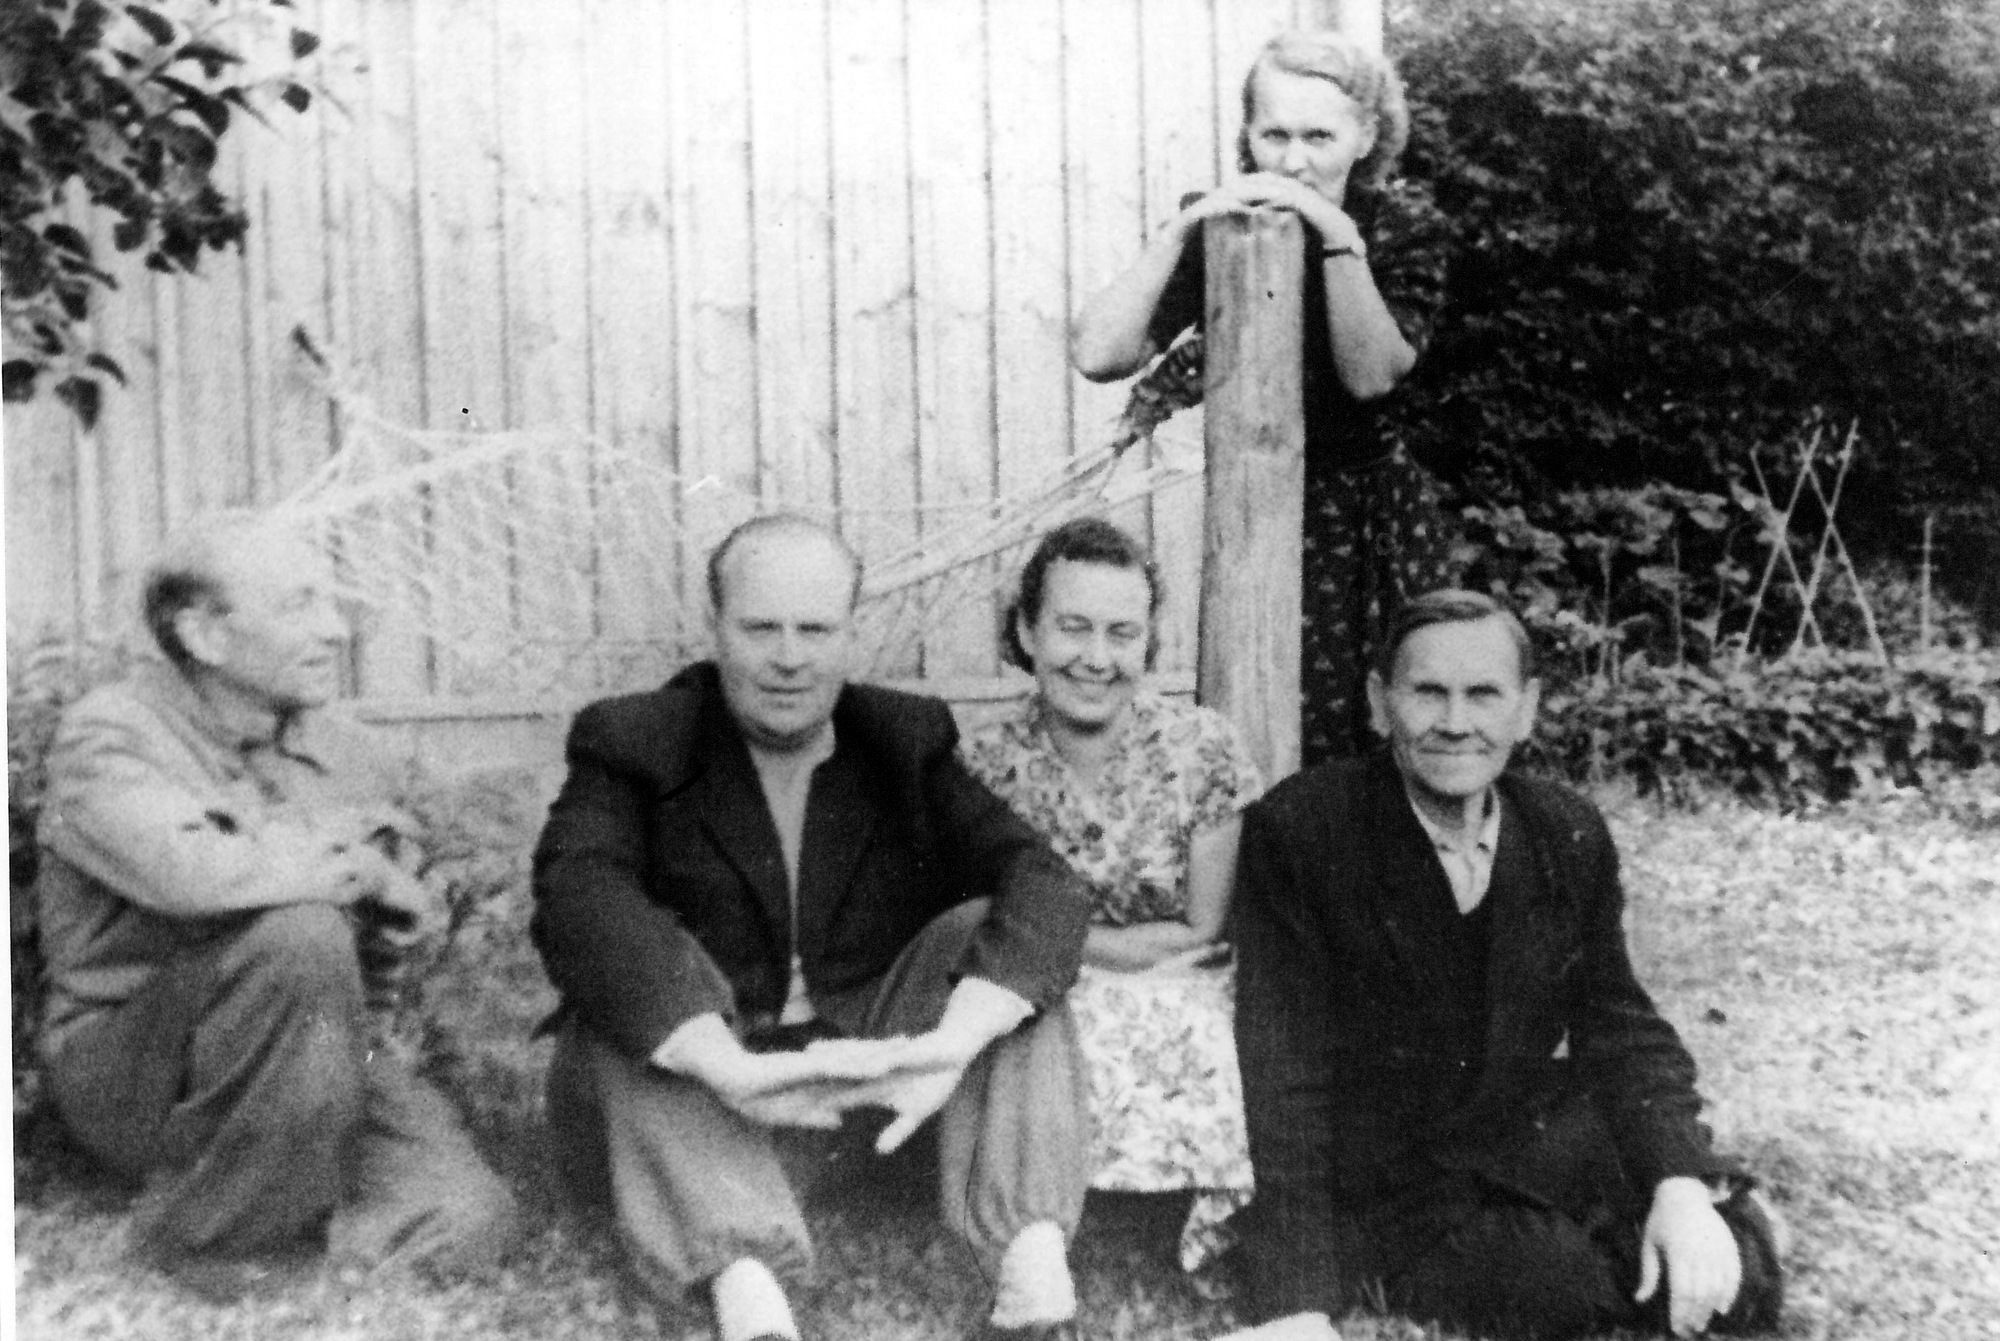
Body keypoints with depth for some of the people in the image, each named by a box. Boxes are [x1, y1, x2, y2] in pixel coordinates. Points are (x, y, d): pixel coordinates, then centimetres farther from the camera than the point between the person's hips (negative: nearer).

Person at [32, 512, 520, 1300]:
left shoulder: (349, 753, 4)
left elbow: (396, 937, 11)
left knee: (468, 1221, -19)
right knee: (298, 932, -33)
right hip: (125, 1077, -4)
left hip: (307, 1056, 4)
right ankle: (211, 1234, -14)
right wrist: (358, 863, -19)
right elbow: (197, 876, -34)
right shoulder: (109, 734, -12)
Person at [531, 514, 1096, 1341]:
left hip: (874, 1067, 2)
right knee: (640, 965, -28)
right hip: (704, 1098, -1)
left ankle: (1034, 1274, -31)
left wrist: (951, 1045, -34)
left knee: (989, 935, -19)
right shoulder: (635, 745, -5)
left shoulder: (905, 742, 2)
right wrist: (728, 1072, -41)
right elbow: (575, 899, -26)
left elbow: (1041, 882, -14)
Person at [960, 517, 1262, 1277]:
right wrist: (1132, 945, -11)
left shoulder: (1203, 748, -6)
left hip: (1189, 1015, 0)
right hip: (1045, 1019, 0)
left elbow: (1207, 934, -5)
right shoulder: (985, 766, -4)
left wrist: (1065, 940, -9)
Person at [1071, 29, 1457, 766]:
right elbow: (1097, 355, -22)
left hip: (1376, 513, 1)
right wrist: (1183, 226, -28)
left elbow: (1370, 375, -20)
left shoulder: (1402, 224, -7)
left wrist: (1339, 239, -29)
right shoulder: (1218, 229, -9)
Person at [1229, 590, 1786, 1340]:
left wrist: (1681, 1185, -15)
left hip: (1536, 1135, 5)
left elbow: (1617, 1026, 4)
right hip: (1387, 1181, -4)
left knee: (1733, 1270, -10)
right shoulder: (1298, 830, -17)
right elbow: (1288, 1078, -18)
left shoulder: (1572, 836, 0)